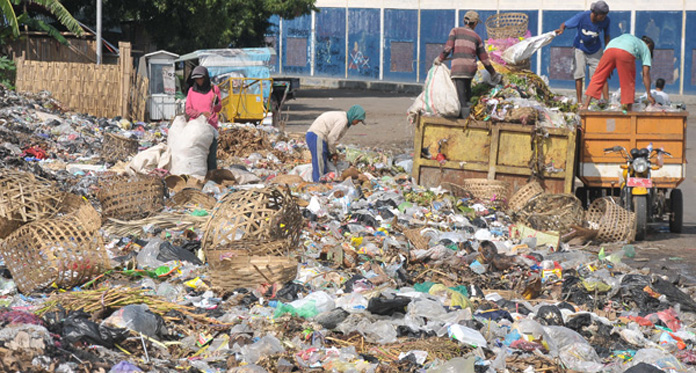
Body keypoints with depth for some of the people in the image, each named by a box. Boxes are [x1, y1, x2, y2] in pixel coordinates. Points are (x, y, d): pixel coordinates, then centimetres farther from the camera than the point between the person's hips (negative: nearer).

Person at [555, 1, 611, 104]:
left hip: (595, 51, 1)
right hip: (580, 49, -1)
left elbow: (606, 36, -1)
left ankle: (607, 100, -9)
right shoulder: (581, 17, -26)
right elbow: (564, 24, -18)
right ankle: (579, 102, 2)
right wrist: (561, 29, -41)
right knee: (579, 75, -5)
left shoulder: (606, 21, -19)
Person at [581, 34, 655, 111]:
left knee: (597, 78, 8)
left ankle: (585, 105, 2)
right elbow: (646, 73, 23)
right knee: (628, 83, 12)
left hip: (610, 49, 3)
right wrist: (649, 94, 26)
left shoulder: (627, 36, 44)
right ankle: (628, 108, 8)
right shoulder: (646, 48, 32)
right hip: (626, 53, -3)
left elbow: (608, 45, 28)